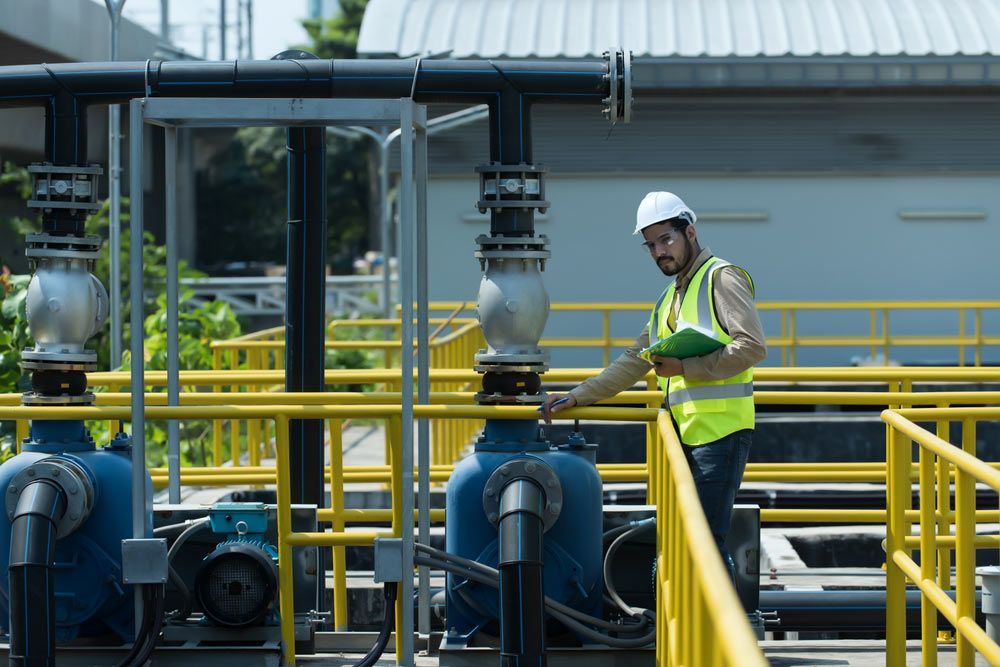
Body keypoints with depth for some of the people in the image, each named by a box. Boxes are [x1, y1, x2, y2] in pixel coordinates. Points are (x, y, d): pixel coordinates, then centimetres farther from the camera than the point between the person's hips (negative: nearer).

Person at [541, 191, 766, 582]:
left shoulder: (722, 278, -5)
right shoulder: (669, 298, 22)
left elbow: (752, 347, -16)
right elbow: (634, 362, 26)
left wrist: (684, 367, -15)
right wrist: (576, 398, 19)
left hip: (721, 431, -9)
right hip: (686, 432, 9)